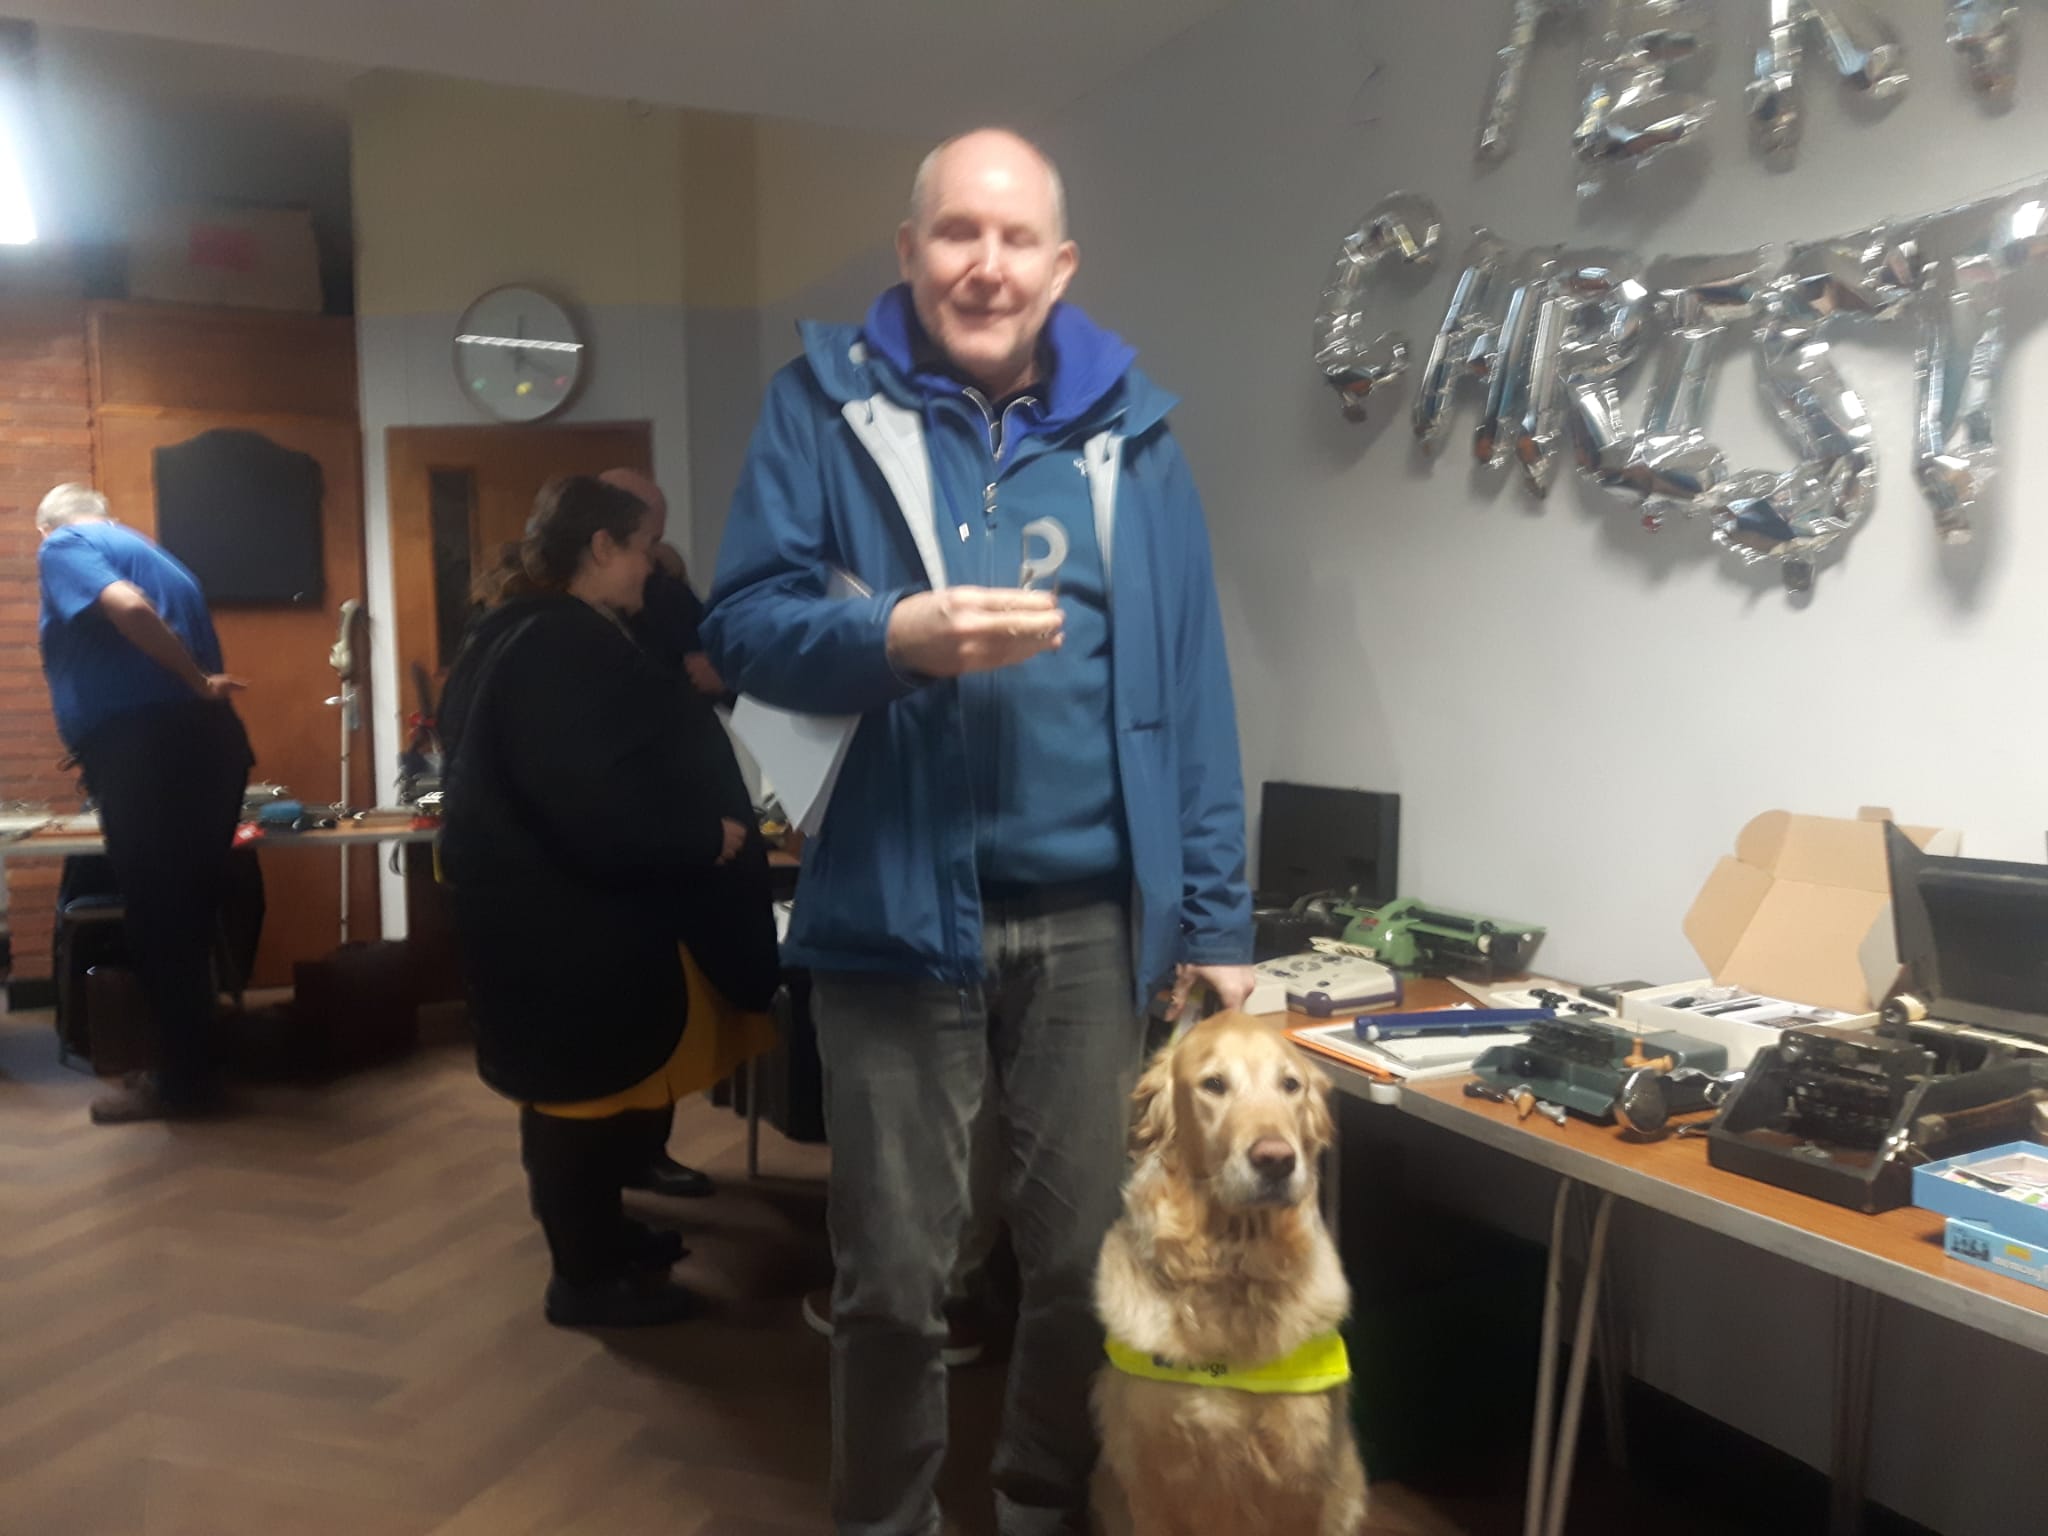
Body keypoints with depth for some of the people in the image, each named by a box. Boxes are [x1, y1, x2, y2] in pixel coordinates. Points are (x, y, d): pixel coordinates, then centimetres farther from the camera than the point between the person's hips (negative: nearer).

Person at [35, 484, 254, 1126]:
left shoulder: (63, 546, 4)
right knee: (189, 917, 15)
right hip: (209, 740, 8)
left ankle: (184, 1081, 8)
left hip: (146, 746, -8)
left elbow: (129, 609, -17)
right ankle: (191, 1067, 23)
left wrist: (200, 685, -8)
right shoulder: (155, 554, 28)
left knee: (155, 921, 0)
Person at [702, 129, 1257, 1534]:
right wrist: (897, 636, -21)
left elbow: (1193, 690, 7)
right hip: (899, 913, -2)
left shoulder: (1131, 432, 8)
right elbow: (743, 624, -2)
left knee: (1086, 1256, 14)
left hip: (1090, 918, 3)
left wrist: (1215, 921, 4)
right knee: (895, 1276, 8)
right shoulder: (825, 403, 3)